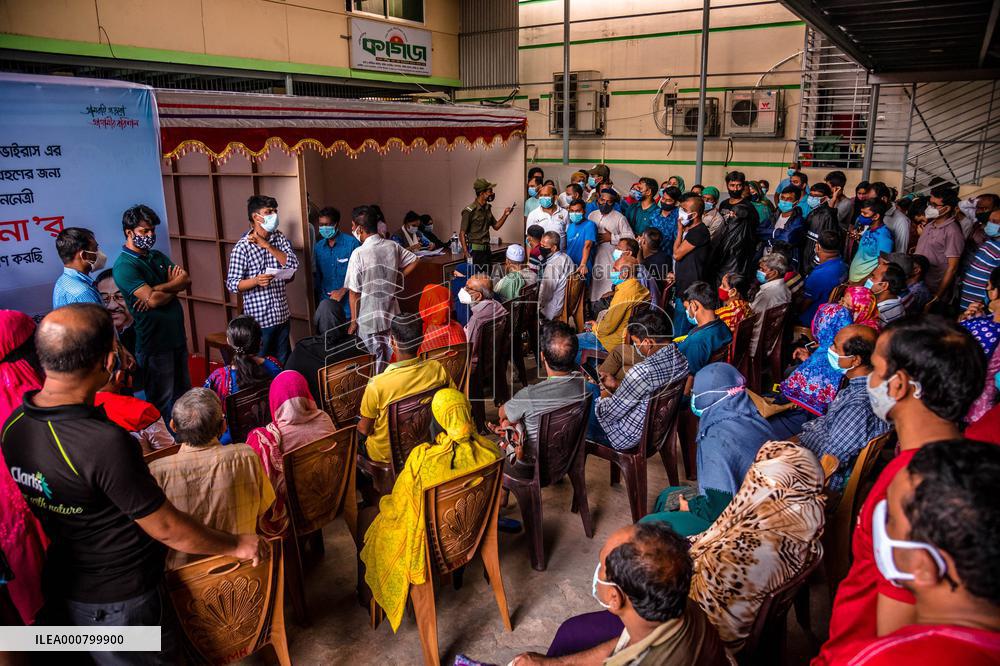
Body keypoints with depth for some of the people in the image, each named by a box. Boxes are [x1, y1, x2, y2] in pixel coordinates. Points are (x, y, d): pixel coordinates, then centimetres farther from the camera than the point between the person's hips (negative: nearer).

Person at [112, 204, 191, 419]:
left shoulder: (158, 256, 12)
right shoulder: (124, 266, -13)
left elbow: (186, 280, -1)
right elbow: (152, 299, -22)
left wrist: (158, 289, -17)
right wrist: (174, 285, -5)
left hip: (177, 335, 8)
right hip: (154, 342, -8)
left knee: (184, 394, 19)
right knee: (163, 403, 4)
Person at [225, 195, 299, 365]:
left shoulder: (279, 238, 4)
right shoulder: (242, 247, -12)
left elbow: (293, 265, -9)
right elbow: (232, 284, -12)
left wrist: (267, 246, -14)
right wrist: (256, 281, -30)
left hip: (282, 315, 5)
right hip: (258, 318, -5)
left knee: (284, 363, 16)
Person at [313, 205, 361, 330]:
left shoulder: (352, 243, -9)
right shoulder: (318, 247, 7)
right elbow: (317, 275, 14)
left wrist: (342, 291, -14)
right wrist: (319, 299, 6)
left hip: (347, 298, -4)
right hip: (326, 298, 4)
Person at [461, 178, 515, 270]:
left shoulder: (487, 208, 10)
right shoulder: (469, 210, -12)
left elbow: (496, 226, 19)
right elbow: (462, 234, -12)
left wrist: (505, 215, 3)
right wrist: (466, 254, -19)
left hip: (486, 250, 7)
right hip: (474, 251, -7)